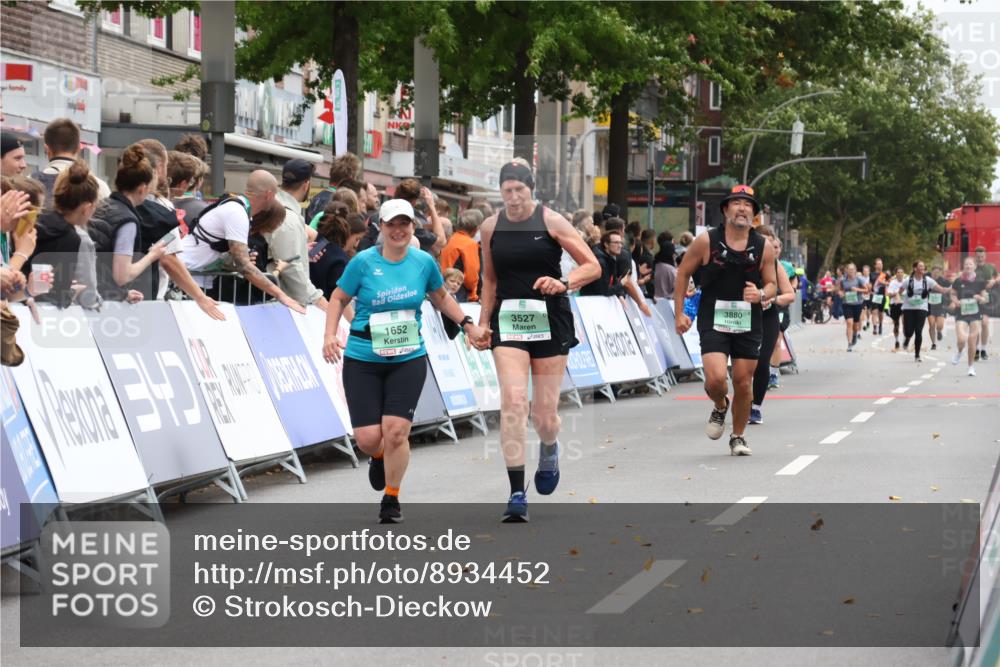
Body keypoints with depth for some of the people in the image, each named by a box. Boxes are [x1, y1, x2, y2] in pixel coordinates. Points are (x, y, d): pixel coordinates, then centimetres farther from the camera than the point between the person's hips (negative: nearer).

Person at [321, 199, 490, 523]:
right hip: (362, 361, -1)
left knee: (396, 431, -12)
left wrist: (468, 325, 16)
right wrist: (330, 335, -10)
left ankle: (391, 498, 11)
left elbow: (440, 297, 19)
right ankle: (379, 458, 34)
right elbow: (339, 299, 4)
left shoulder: (424, 262, 1)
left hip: (408, 359, 1)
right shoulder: (363, 262, -6)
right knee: (368, 438, -7)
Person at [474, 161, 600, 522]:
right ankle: (517, 494, -15)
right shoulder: (490, 227, 5)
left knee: (544, 415, 1)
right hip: (508, 320, 2)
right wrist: (483, 322, 14)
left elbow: (592, 266, -4)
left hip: (550, 319, -1)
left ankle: (549, 450, 41)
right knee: (512, 401, -17)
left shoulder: (552, 222, -5)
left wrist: (564, 283, -21)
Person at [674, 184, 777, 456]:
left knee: (743, 383, 5)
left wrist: (761, 294, -15)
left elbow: (772, 284, 9)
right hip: (713, 322, -2)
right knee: (716, 378, -17)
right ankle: (720, 406, 19)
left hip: (749, 324, 2)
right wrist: (679, 313, 2)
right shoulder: (706, 241, -6)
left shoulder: (764, 247, 0)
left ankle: (738, 437, 26)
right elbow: (683, 274, 5)